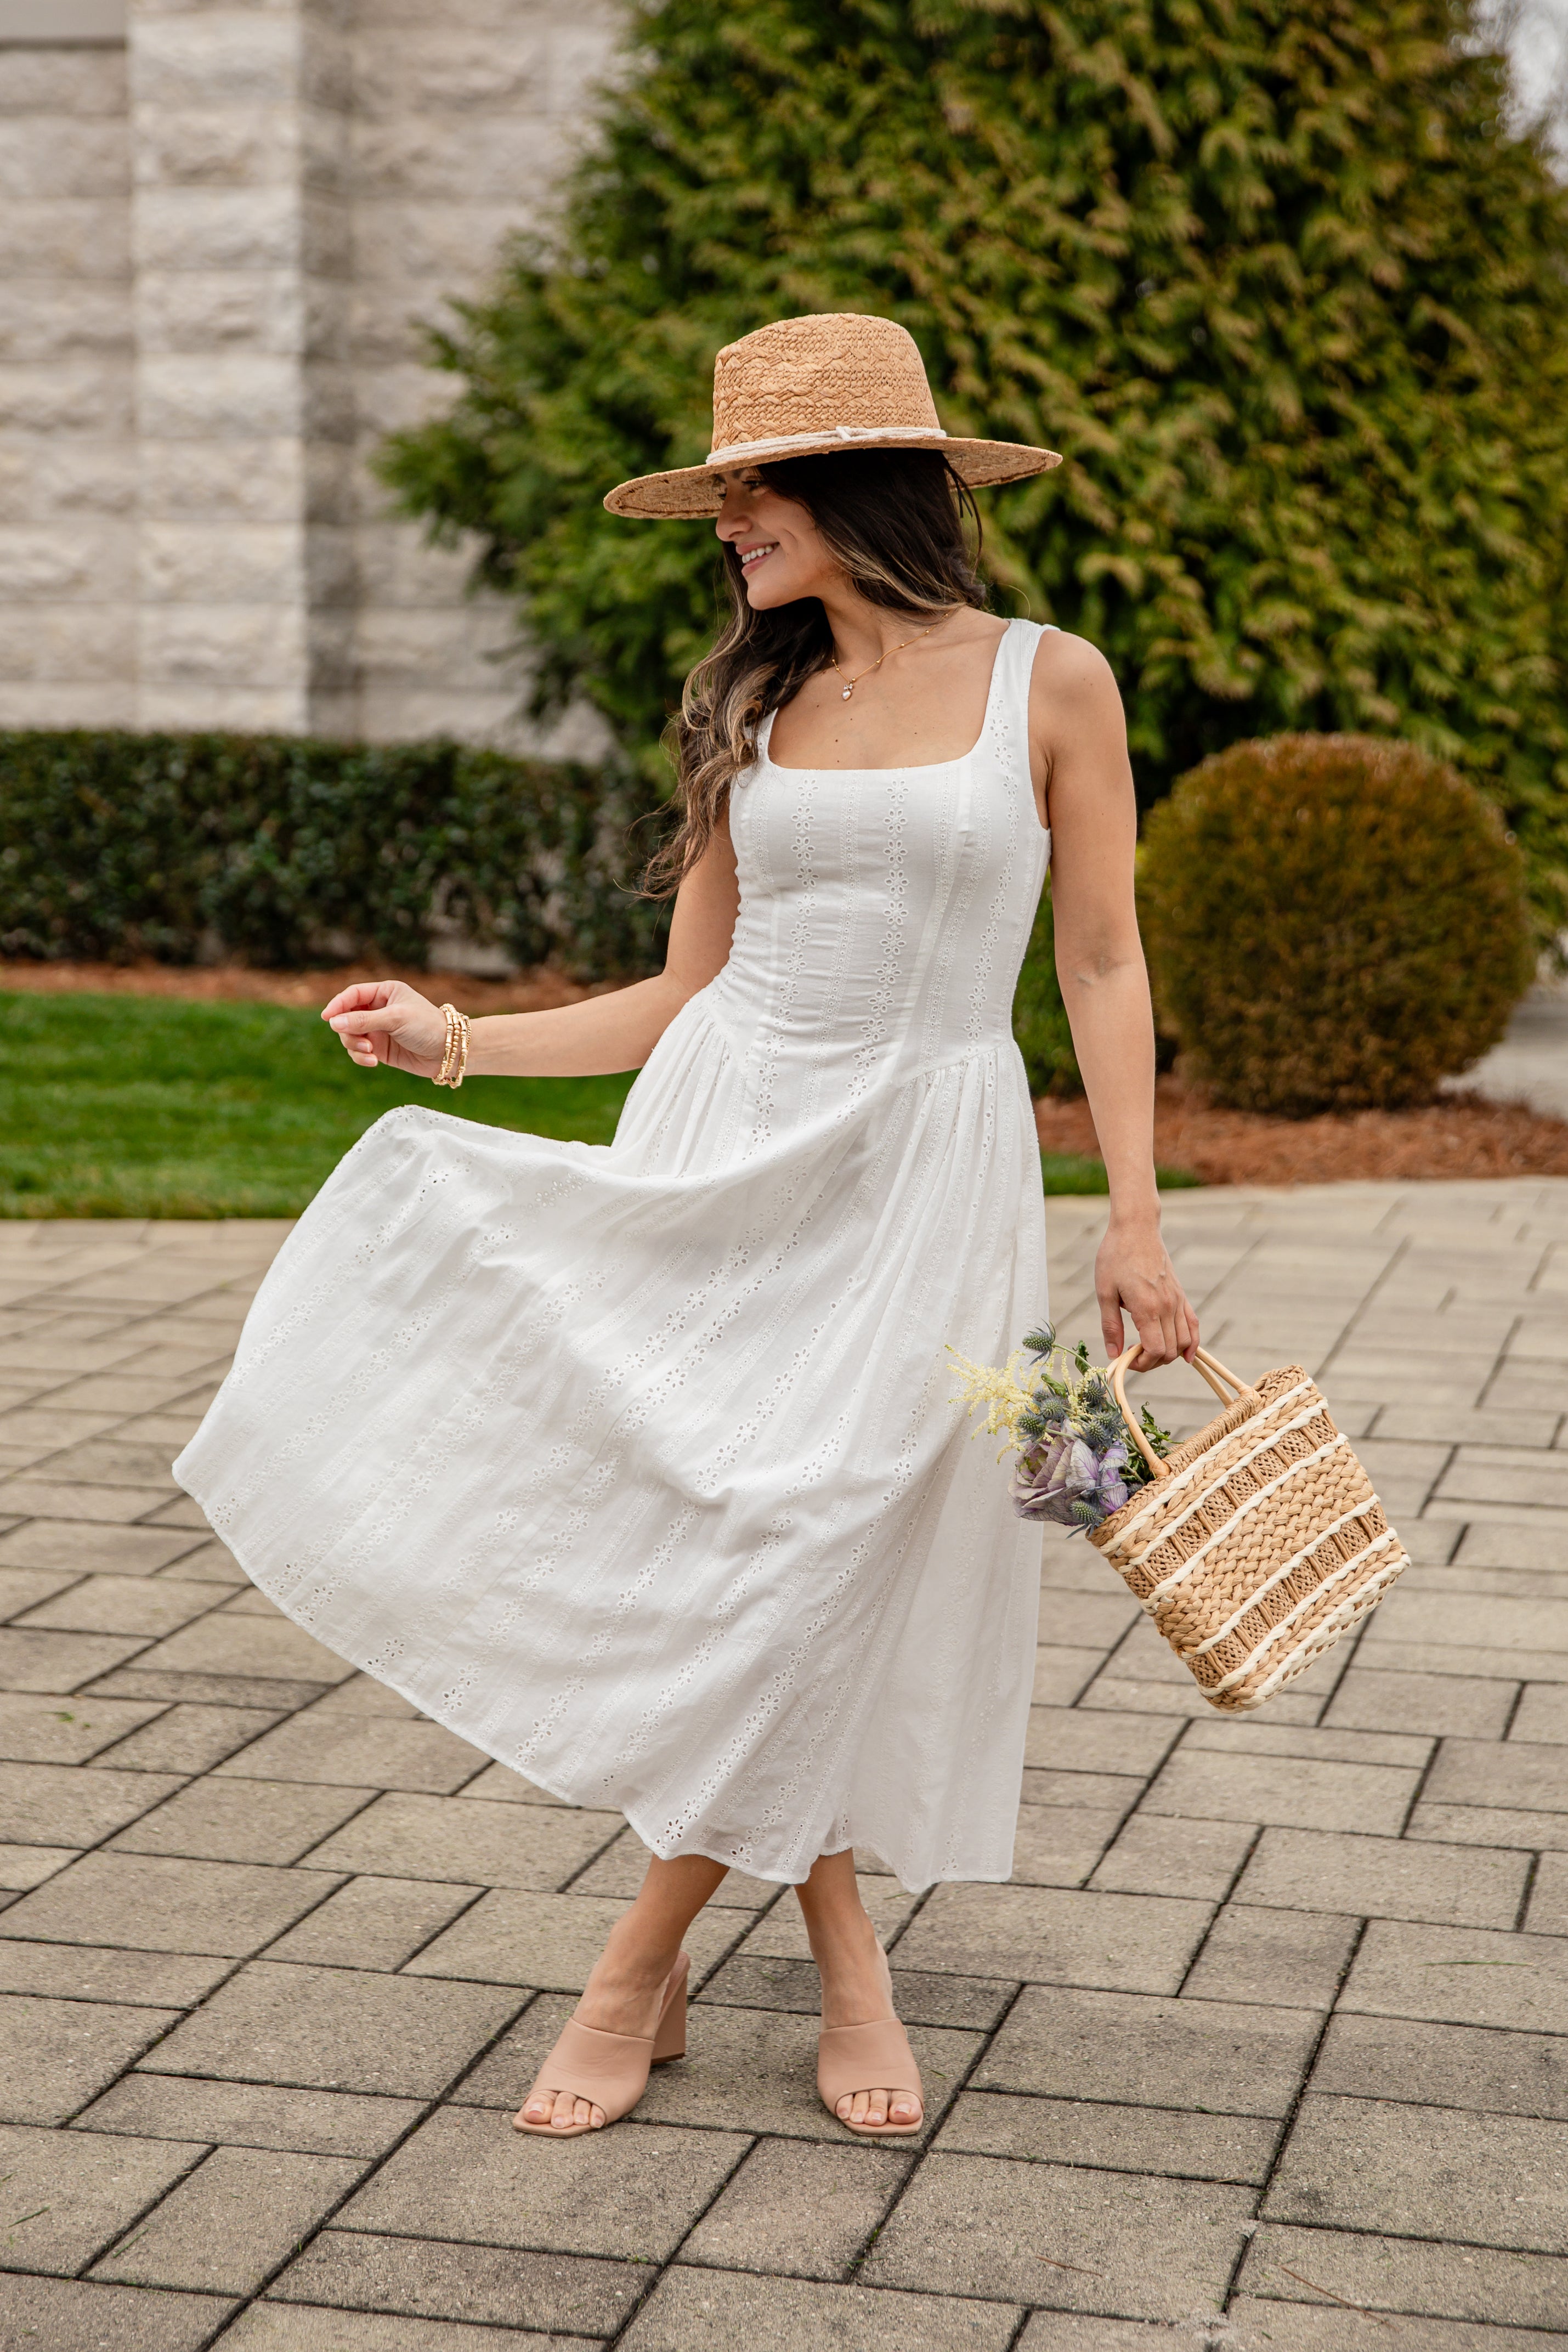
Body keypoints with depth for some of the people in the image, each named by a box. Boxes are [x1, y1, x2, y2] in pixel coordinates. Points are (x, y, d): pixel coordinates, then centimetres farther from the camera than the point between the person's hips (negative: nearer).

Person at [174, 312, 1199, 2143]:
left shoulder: (1048, 687, -1)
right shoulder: (754, 711, 9)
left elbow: (1103, 967, 2)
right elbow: (687, 992, 12)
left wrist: (1136, 1216, -3)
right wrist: (458, 1040, 4)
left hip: (925, 1166, -3)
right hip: (724, 1138, 3)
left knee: (815, 1553, -7)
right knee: (717, 1533, -3)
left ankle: (646, 1963, 7)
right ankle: (842, 1960, 13)